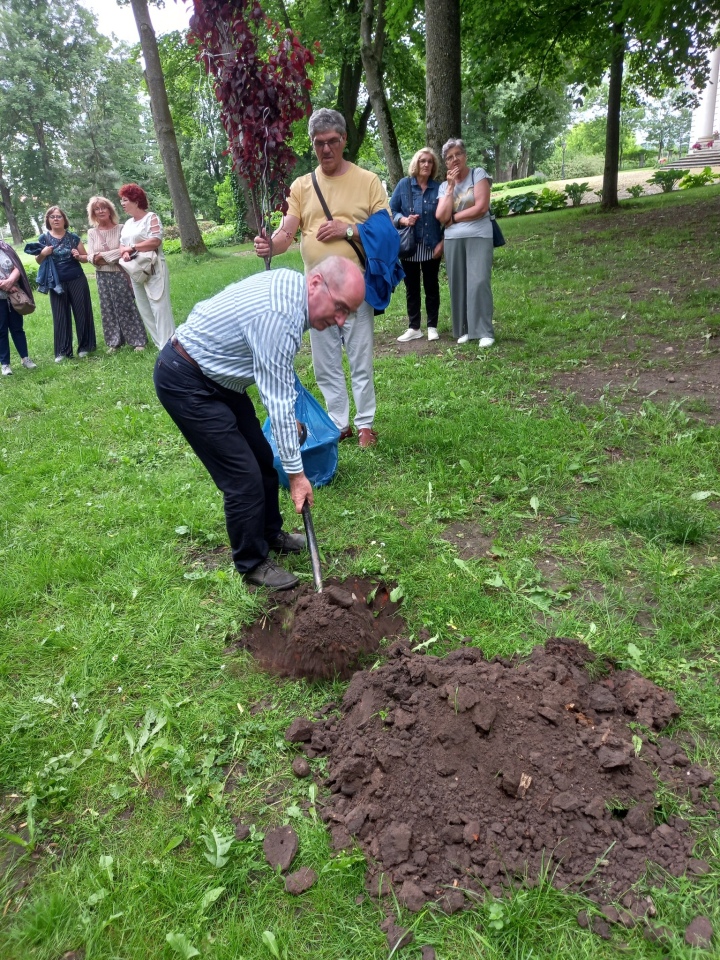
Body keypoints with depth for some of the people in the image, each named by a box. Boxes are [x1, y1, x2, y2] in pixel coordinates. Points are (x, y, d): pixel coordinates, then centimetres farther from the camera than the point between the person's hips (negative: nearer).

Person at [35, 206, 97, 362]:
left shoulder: (73, 237, 4)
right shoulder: (43, 238, 4)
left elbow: (86, 257, 10)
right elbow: (38, 261, 9)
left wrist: (79, 256, -11)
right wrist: (43, 253, -12)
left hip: (77, 280, 0)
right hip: (57, 283, 0)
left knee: (82, 313, 3)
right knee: (60, 316, 2)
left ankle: (85, 346, 15)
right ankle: (62, 351, 5)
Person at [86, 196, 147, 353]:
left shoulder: (120, 228, -4)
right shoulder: (92, 233, 6)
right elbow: (90, 257, 1)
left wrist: (104, 255, -12)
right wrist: (115, 254, -17)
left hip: (120, 274, -4)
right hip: (102, 276, 4)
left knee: (126, 307, -2)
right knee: (108, 309, 7)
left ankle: (139, 340, 5)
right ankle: (114, 341, 16)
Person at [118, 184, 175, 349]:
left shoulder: (151, 217, -6)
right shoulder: (127, 223, 17)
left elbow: (155, 241, -19)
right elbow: (122, 244, 15)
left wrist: (132, 248, -13)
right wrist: (124, 253, -9)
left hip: (153, 270, -8)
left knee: (159, 307, -11)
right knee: (144, 309, 9)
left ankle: (168, 345, -8)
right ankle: (159, 343, 16)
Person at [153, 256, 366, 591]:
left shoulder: (292, 284, -2)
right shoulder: (279, 316, -30)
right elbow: (277, 403, -27)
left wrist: (290, 416, 10)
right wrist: (296, 473, -19)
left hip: (214, 373, 10)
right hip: (184, 381, -10)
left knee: (262, 459, 14)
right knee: (244, 476, -7)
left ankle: (270, 533, 33)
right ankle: (251, 563, 12)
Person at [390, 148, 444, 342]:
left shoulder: (438, 188, -1)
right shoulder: (404, 184, -1)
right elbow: (391, 210, 1)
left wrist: (441, 242, -6)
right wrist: (403, 220, -18)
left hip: (431, 247, -1)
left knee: (431, 287, 7)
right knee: (411, 288, 8)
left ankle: (432, 327, 16)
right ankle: (413, 328, 17)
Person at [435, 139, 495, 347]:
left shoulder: (478, 174, 3)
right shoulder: (444, 185, 13)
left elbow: (482, 207, -9)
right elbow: (441, 217, -2)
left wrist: (454, 217, -2)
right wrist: (451, 186, -3)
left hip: (479, 236, -4)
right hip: (453, 240, 4)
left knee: (478, 282, -13)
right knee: (458, 284, 2)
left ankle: (484, 332, -10)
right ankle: (464, 329, 10)